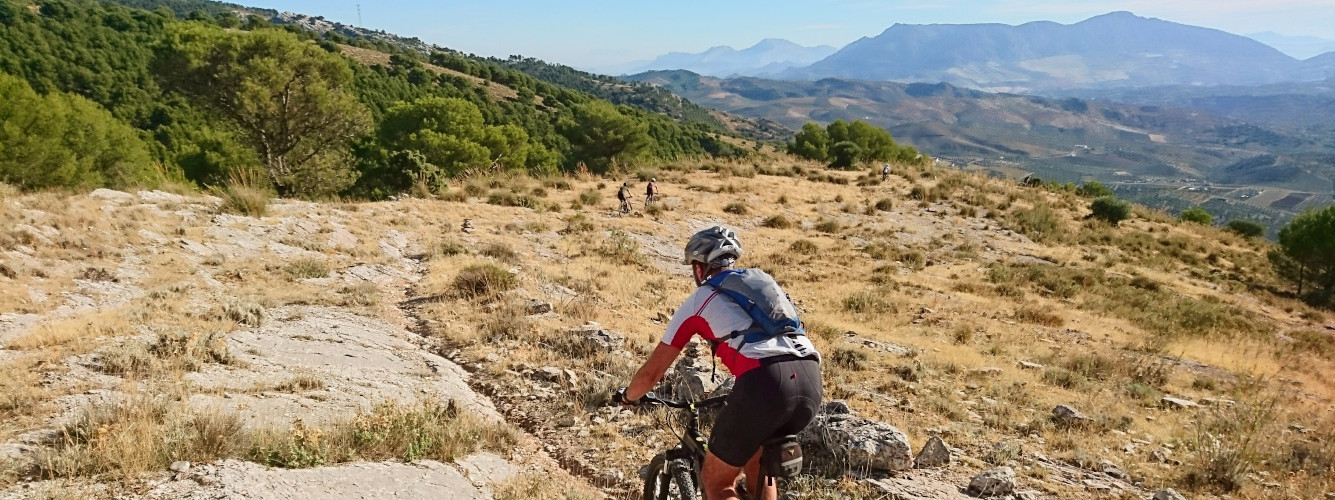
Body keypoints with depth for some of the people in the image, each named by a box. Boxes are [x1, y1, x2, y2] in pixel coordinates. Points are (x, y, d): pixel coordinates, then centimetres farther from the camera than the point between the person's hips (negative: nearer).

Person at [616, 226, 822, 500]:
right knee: (757, 466, 31)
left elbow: (652, 371, 20)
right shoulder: (764, 283, 30)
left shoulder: (698, 300, 16)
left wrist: (627, 396, 41)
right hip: (810, 379, 6)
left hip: (765, 382, -6)